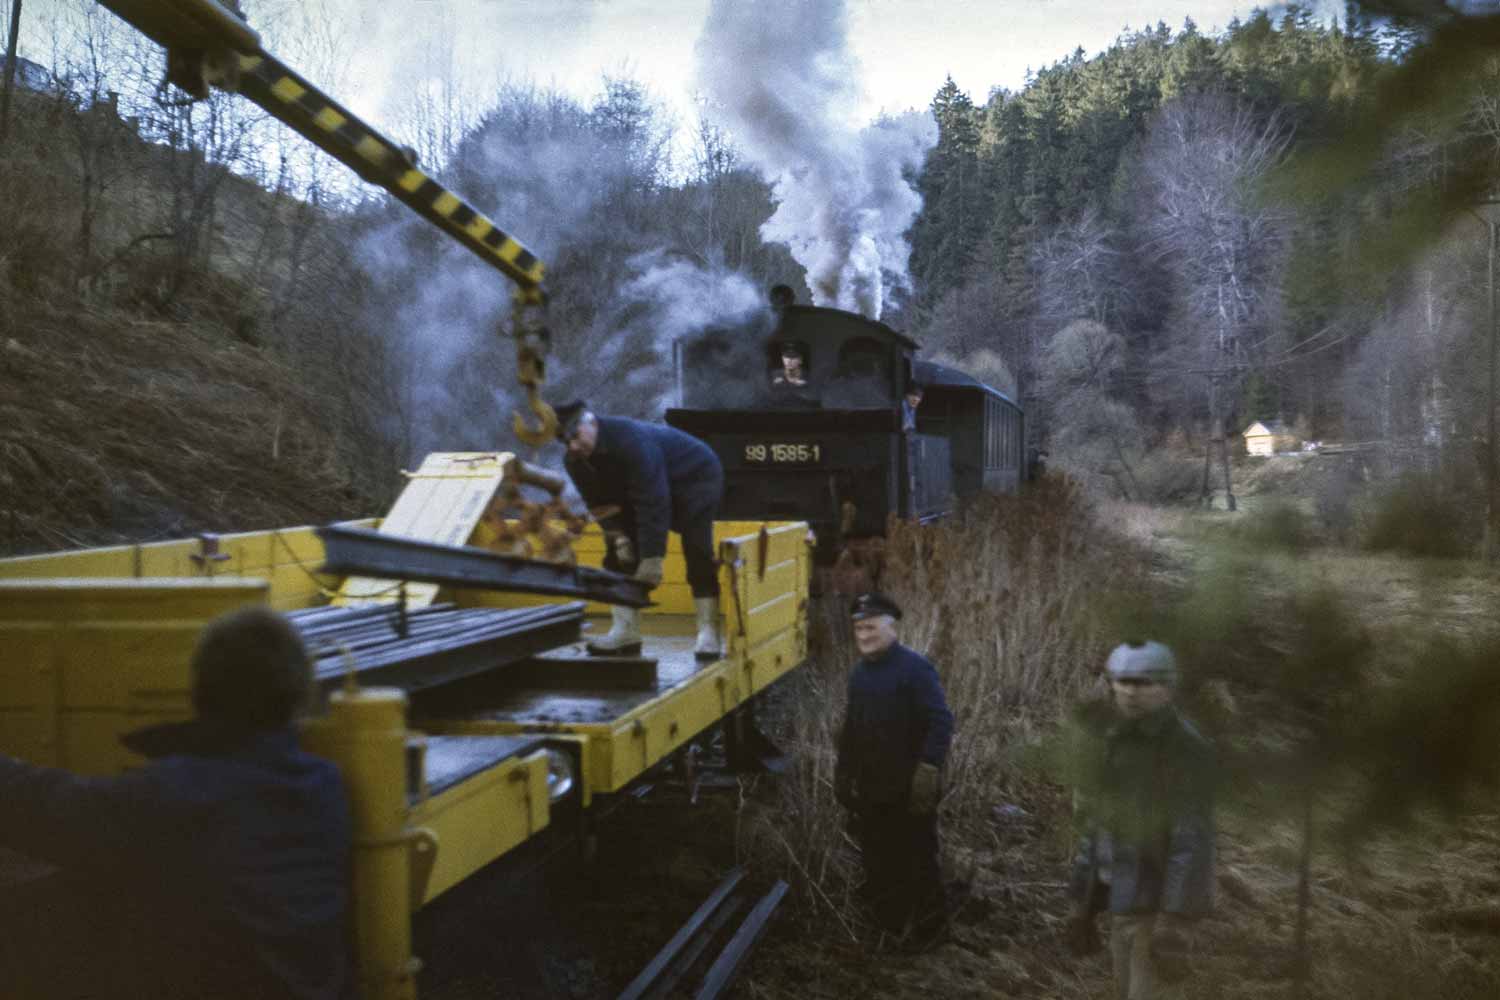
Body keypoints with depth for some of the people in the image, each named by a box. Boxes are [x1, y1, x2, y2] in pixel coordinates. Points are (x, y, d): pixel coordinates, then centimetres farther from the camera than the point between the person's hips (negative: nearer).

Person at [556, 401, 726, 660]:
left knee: (697, 551, -21)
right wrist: (617, 534, -22)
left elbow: (652, 502, -40)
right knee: (619, 554, -2)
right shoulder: (575, 461, -13)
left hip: (695, 477, -8)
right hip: (640, 489, 8)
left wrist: (652, 558, -40)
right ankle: (625, 632, 0)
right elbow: (601, 502, -5)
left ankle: (708, 634, -17)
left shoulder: (631, 441, -39)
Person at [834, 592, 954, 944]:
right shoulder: (860, 672, 10)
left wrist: (928, 770, -25)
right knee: (877, 859, 16)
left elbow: (940, 722, -20)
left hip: (909, 790, -7)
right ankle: (886, 923, 30)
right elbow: (851, 726, 20)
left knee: (916, 859, 4)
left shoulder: (914, 668, -15)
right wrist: (843, 772, 19)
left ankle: (923, 928, 19)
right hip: (871, 789, 8)